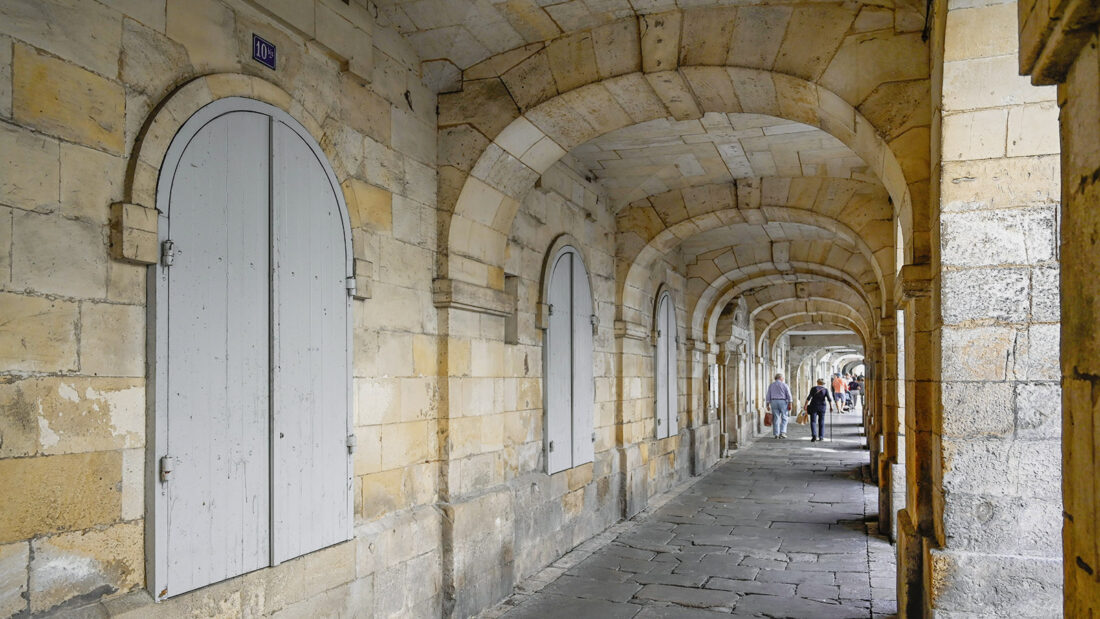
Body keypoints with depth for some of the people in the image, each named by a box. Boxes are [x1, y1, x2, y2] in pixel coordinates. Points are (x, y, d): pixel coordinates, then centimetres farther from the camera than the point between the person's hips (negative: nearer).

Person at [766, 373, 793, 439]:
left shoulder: (771, 385, 6)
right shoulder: (784, 385, -2)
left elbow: (768, 396, 3)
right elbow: (789, 395, -8)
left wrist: (768, 405, 5)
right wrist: (790, 404, -8)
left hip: (774, 402, 3)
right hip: (783, 402, -3)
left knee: (776, 419, 5)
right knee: (784, 418, 6)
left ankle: (776, 434, 1)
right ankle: (782, 433, -6)